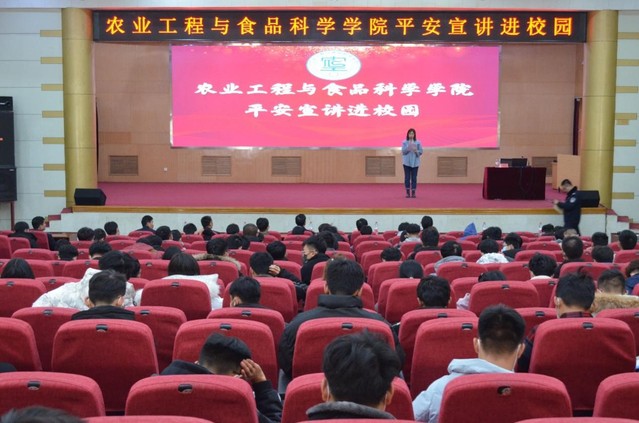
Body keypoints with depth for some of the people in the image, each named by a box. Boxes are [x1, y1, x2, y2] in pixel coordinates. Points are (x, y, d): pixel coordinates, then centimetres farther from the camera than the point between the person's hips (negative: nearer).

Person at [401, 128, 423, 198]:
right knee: (407, 177, 1)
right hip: (407, 162, 0)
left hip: (415, 162, 0)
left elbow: (421, 151, 2)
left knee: (414, 178, 1)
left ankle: (413, 193, 6)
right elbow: (403, 151, -6)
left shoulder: (418, 143, 3)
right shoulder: (404, 142, 1)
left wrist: (416, 151, -17)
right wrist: (408, 148, -21)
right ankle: (408, 193, 7)